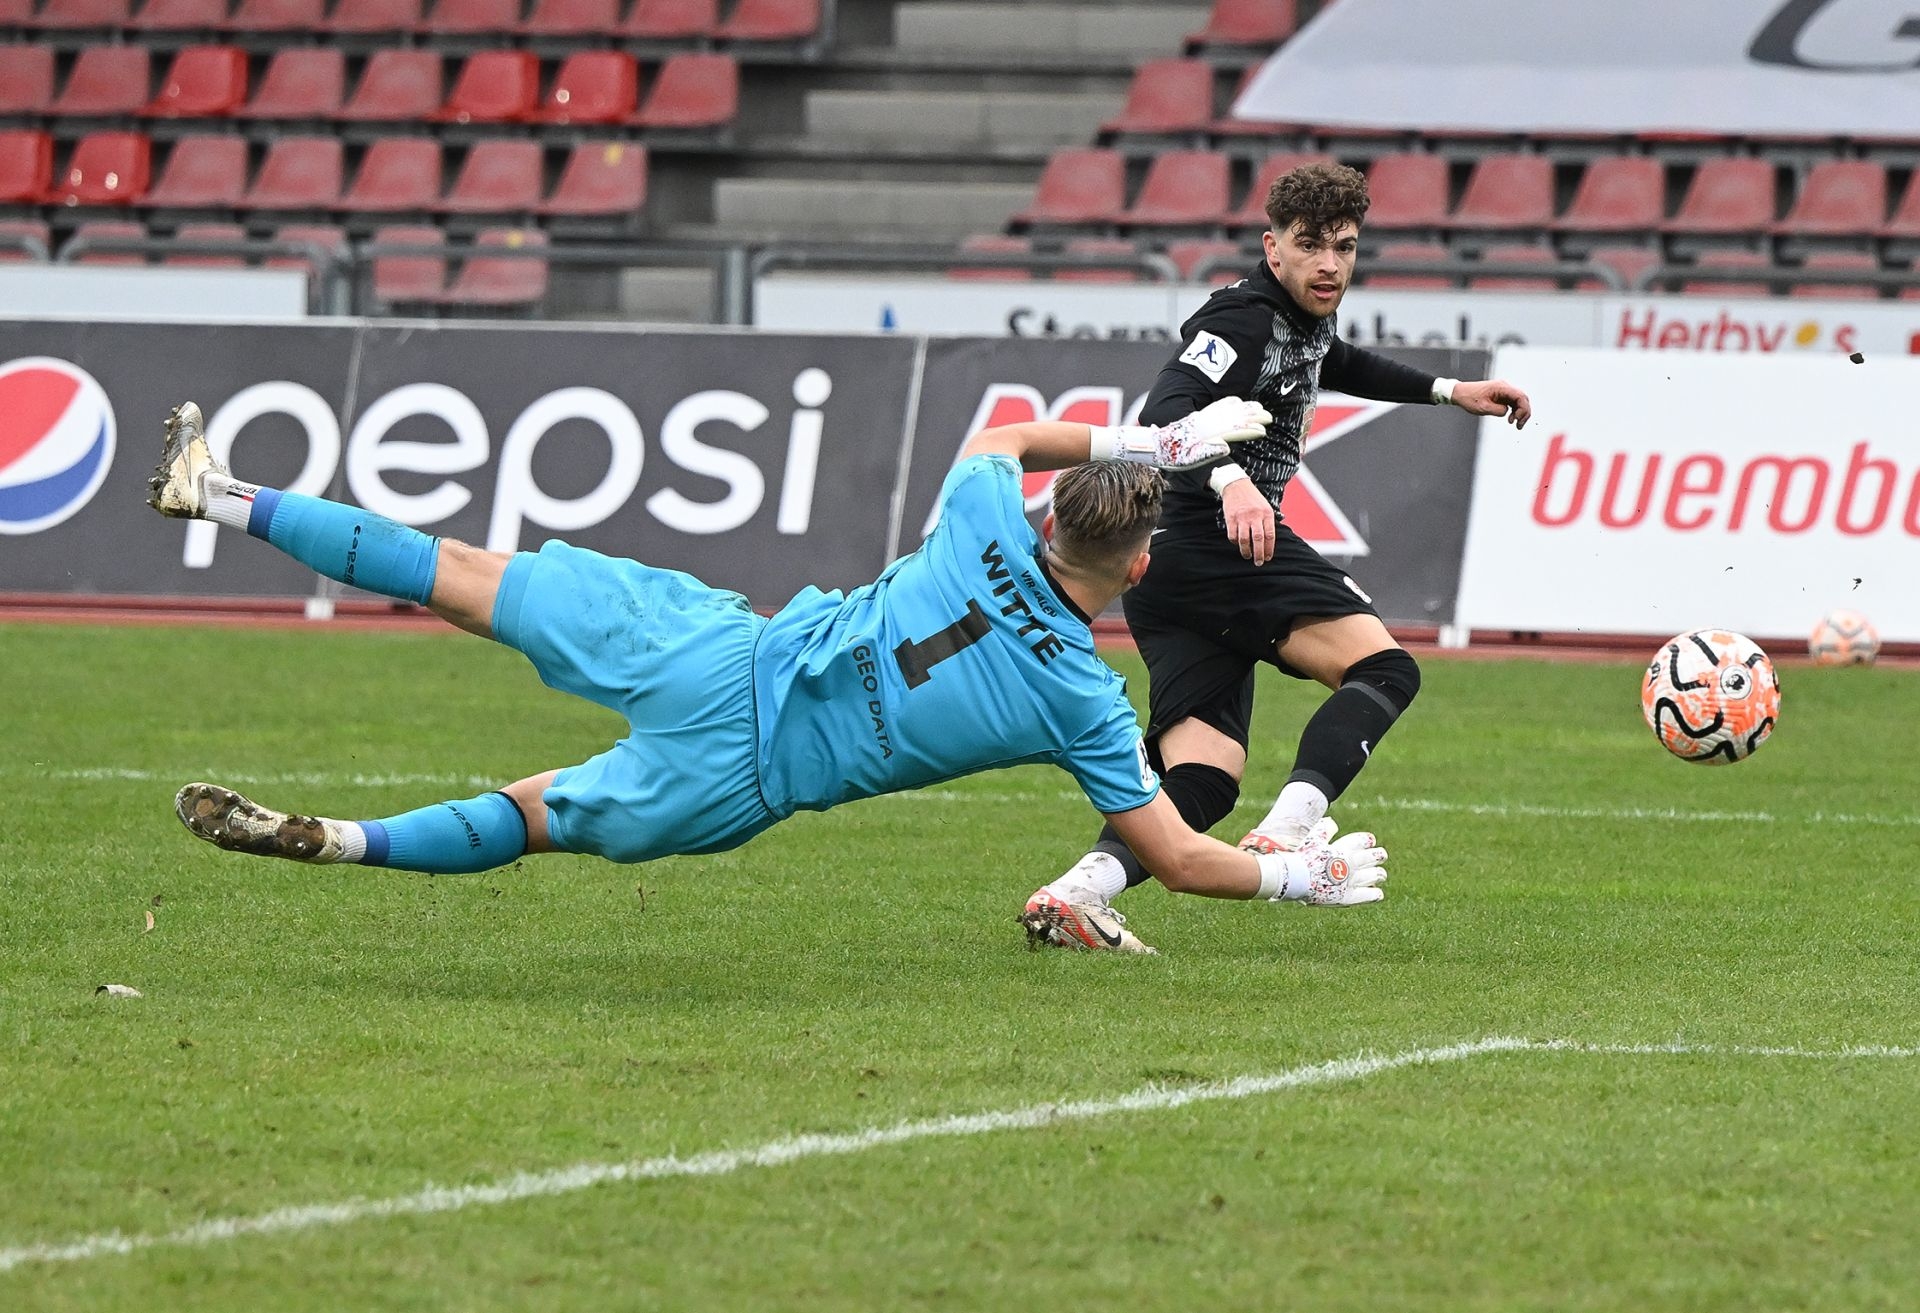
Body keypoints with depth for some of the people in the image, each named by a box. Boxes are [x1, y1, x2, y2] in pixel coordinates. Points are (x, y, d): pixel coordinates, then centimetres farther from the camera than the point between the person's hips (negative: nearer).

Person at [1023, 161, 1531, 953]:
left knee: (1202, 781, -4)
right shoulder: (1245, 319, -10)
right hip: (1214, 542, -10)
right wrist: (1228, 480, -45)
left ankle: (1088, 881, -26)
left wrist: (1448, 392, 45)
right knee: (1383, 669, -17)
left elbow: (1336, 365, 46)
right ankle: (1289, 828, -36)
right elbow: (1164, 412, -27)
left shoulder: (1305, 317, 21)